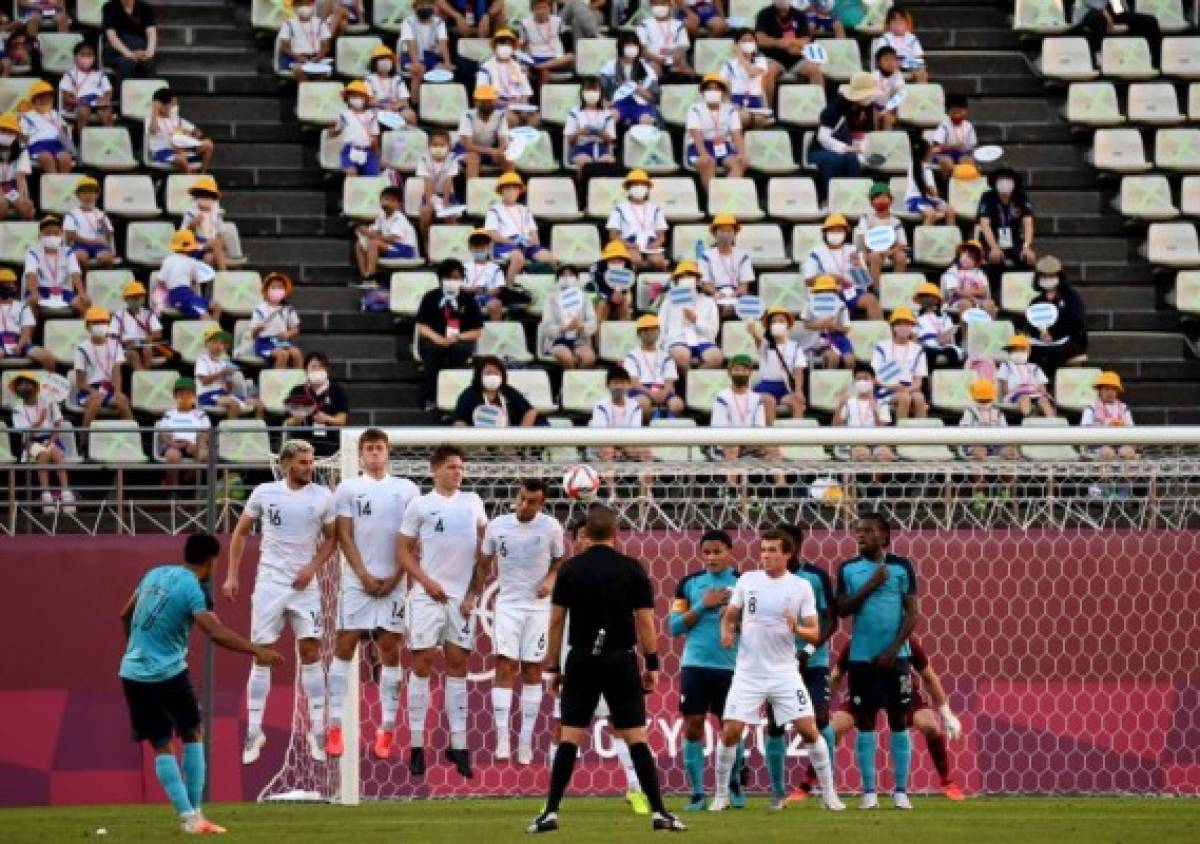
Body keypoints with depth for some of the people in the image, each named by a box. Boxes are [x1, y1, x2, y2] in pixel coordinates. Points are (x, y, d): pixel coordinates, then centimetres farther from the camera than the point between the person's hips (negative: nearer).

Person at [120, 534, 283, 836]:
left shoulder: (156, 574, 9)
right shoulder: (191, 588, -12)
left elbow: (125, 615, 21)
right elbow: (215, 632, -27)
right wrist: (257, 651, -27)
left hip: (132, 675, 6)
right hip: (167, 674, -6)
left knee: (162, 746, 9)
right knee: (193, 735, 12)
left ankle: (188, 817, 0)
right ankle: (195, 813, 7)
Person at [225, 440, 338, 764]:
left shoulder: (323, 496, -2)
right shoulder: (264, 493, -2)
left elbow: (331, 538, 8)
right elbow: (241, 532, 8)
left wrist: (313, 566, -8)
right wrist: (232, 575, 5)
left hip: (304, 585, 0)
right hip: (269, 582, 0)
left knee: (311, 652, -3)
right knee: (262, 655, 1)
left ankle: (317, 729, 4)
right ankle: (254, 731, 7)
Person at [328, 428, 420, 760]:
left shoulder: (407, 489, 7)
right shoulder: (348, 488, 6)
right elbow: (344, 536, 1)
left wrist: (396, 577, -5)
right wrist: (365, 576, -8)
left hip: (394, 582, 0)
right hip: (356, 580, 0)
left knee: (390, 651, 1)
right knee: (344, 645, -3)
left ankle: (387, 728, 3)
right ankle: (334, 726, -1)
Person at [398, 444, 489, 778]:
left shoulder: (472, 502, 10)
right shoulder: (420, 506, 1)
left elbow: (484, 543, 17)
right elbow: (404, 552, 2)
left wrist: (475, 590, 8)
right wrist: (427, 582, -10)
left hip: (462, 596, 3)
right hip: (428, 594, -3)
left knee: (458, 664, 4)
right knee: (422, 664, -4)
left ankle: (458, 744, 7)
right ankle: (416, 745, -2)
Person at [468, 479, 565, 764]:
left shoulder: (550, 527, -5)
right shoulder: (497, 526, -4)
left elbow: (560, 560, 8)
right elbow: (484, 564, 7)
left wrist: (551, 579, -11)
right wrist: (472, 595, -2)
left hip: (538, 605, 0)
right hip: (507, 604, 0)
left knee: (532, 670, 3)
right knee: (505, 666, -11)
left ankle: (526, 740, 9)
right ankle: (502, 738, -13)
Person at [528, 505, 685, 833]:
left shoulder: (570, 569, 1)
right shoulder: (631, 569, -2)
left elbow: (556, 621, 2)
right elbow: (645, 620, -3)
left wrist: (553, 667, 9)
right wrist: (652, 664, 5)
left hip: (582, 660, 1)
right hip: (620, 660, -1)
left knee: (569, 738, 4)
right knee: (636, 737, 2)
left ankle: (551, 812, -1)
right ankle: (658, 812, -2)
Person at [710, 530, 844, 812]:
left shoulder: (801, 587, -2)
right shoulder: (747, 580, 4)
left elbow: (815, 634, -2)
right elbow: (729, 616, 12)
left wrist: (797, 629, -24)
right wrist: (727, 633, -10)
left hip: (784, 672, -1)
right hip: (748, 672, 1)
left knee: (809, 729, -8)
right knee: (730, 732, -6)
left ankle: (829, 794, 4)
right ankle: (721, 796, 10)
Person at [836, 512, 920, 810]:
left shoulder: (901, 566, 0)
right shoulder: (848, 569, 5)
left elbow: (912, 613, -2)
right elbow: (842, 609, -3)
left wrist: (893, 650, -10)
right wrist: (870, 585, -12)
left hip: (895, 656, -1)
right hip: (861, 657, 1)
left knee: (899, 720, 0)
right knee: (865, 723, 2)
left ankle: (901, 791, 4)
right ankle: (869, 791, 6)